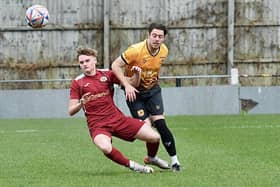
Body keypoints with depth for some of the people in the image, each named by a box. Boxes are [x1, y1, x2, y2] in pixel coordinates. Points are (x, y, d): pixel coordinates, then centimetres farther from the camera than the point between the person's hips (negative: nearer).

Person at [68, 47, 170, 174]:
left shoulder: (106, 74, 7)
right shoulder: (77, 83, -1)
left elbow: (132, 82, 10)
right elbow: (71, 111, -3)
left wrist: (136, 74, -12)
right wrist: (81, 103, -24)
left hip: (117, 118, 3)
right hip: (97, 125, -3)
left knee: (154, 137, -3)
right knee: (105, 148, -38)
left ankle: (152, 158, 32)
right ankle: (131, 165, -14)